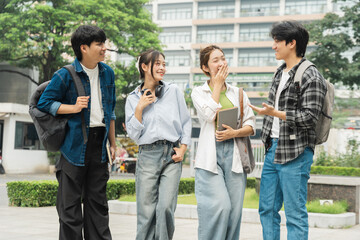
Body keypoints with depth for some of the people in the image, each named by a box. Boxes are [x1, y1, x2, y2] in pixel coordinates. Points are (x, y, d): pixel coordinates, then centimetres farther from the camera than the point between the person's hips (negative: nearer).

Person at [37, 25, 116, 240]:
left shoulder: (108, 73, 9)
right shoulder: (66, 75, -9)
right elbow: (44, 103, -5)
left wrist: (113, 143, 14)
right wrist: (74, 107, -19)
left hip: (99, 142, 5)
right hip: (75, 144, -5)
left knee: (98, 200, 12)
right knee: (70, 201, 1)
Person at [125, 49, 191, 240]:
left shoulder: (173, 91, 8)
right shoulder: (133, 98, 9)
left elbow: (186, 122, 11)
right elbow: (133, 134, 4)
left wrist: (183, 148, 1)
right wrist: (140, 108, -6)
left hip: (172, 155, 0)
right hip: (147, 156, 1)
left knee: (166, 207, -11)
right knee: (146, 210, 1)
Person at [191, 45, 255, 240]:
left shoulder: (238, 93, 16)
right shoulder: (198, 92, 9)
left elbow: (250, 126, 11)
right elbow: (209, 114, -11)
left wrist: (234, 133, -9)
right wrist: (217, 85, -1)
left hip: (234, 153, 3)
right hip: (210, 155, -3)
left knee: (234, 208, -2)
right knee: (219, 206, -16)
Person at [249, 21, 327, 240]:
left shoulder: (311, 77, -11)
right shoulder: (280, 73, 16)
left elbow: (309, 117, -17)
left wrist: (275, 113, -24)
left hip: (295, 154, -9)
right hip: (273, 149, 9)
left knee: (295, 214, -3)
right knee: (267, 209, 13)